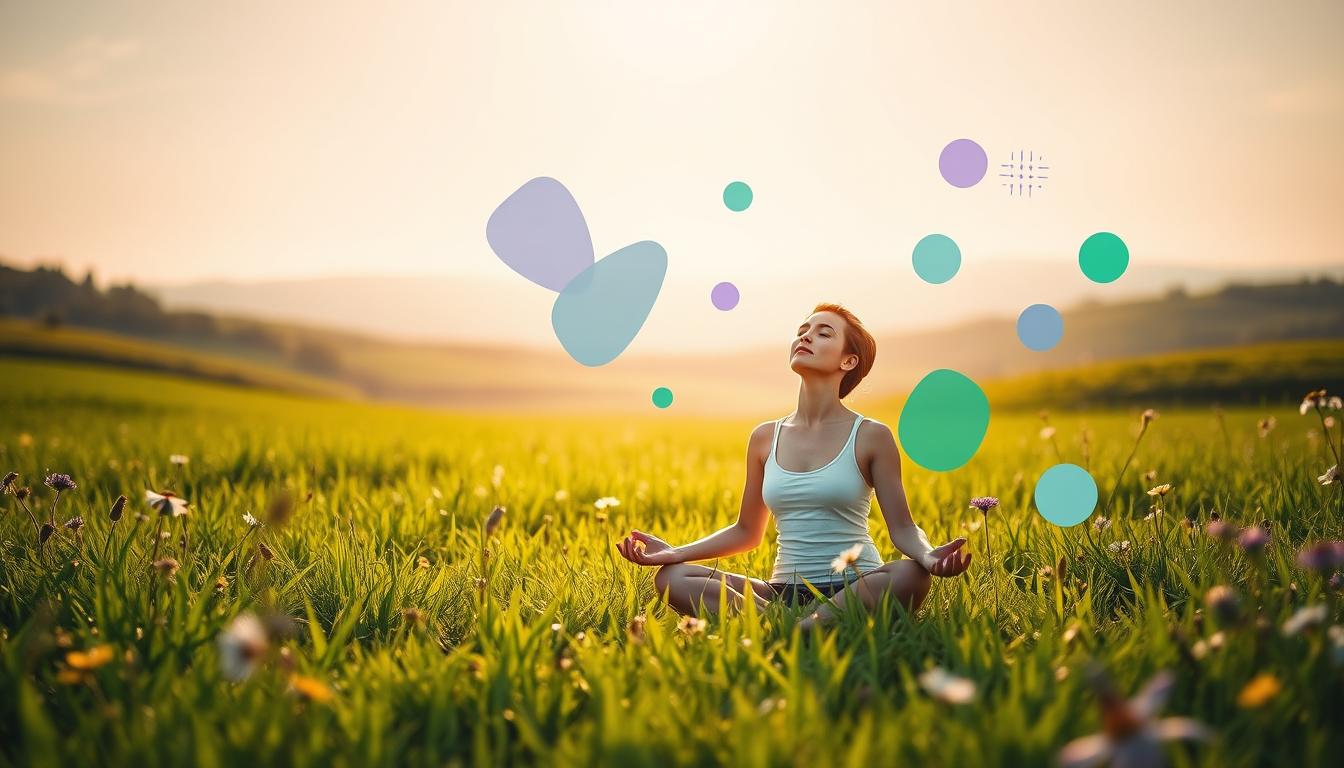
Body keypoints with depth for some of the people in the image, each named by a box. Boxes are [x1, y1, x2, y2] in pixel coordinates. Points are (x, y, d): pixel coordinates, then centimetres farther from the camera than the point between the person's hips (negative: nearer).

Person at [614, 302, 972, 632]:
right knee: (671, 577, -16)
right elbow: (747, 532, 18)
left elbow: (902, 528, -1)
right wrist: (676, 552, 4)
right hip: (784, 591, 3)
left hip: (855, 588, -3)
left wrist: (928, 555, -25)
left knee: (911, 575, -36)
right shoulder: (765, 438, 10)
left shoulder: (871, 436, 0)